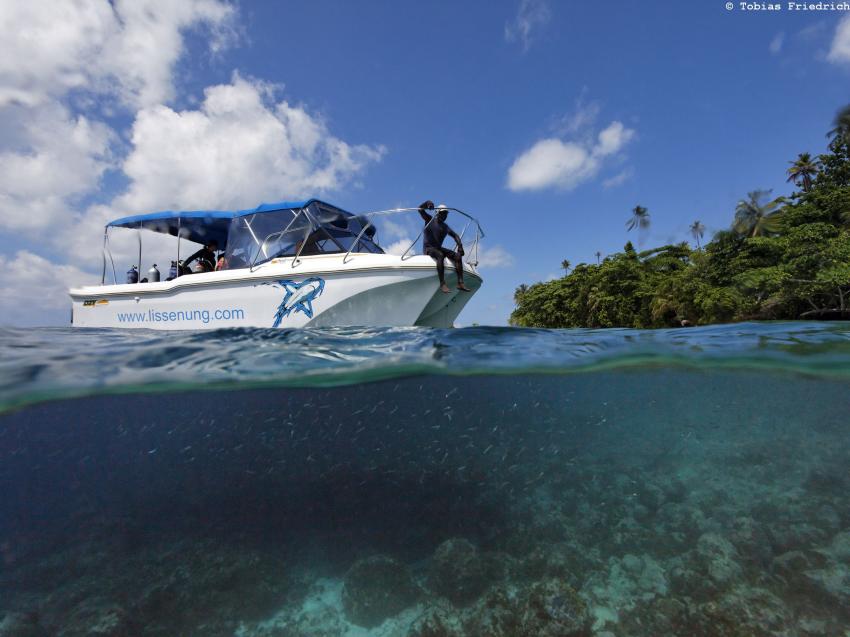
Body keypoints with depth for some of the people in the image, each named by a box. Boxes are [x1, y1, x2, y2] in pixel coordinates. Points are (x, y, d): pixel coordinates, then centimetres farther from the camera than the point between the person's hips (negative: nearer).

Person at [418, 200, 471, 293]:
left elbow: (455, 235, 15)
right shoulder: (430, 220, 1)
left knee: (457, 256, -13)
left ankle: (460, 283, -22)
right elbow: (420, 209, -9)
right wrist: (427, 203, -31)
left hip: (438, 248, 7)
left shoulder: (445, 226, 17)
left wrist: (460, 246, -4)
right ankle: (442, 284, -44)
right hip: (428, 247, -6)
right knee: (440, 255, -38)